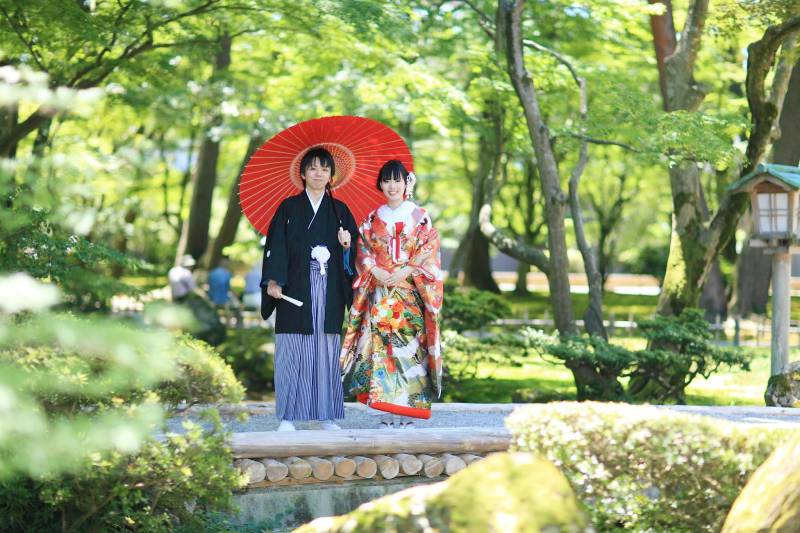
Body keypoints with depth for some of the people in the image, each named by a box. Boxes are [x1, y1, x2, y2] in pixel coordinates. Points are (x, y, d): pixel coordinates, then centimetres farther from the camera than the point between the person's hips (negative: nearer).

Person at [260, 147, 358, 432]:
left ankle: (324, 415, 8)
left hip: (329, 293, 2)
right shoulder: (289, 208, 6)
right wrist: (273, 281, -12)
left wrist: (347, 245, -11)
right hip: (295, 289, -2)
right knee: (293, 351, -5)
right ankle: (287, 417, -1)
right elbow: (276, 245, 0)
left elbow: (352, 256, 12)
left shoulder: (340, 210, 12)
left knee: (327, 351, 2)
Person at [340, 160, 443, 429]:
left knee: (409, 345, -8)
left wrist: (406, 271, -14)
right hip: (380, 292, 2)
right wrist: (376, 271, -10)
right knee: (380, 344, -5)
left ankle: (408, 412, -4)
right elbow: (362, 251, 8)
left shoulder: (420, 217, 5)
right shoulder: (373, 219, 13)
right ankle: (386, 414, -2)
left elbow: (429, 251, -2)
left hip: (410, 291, -2)